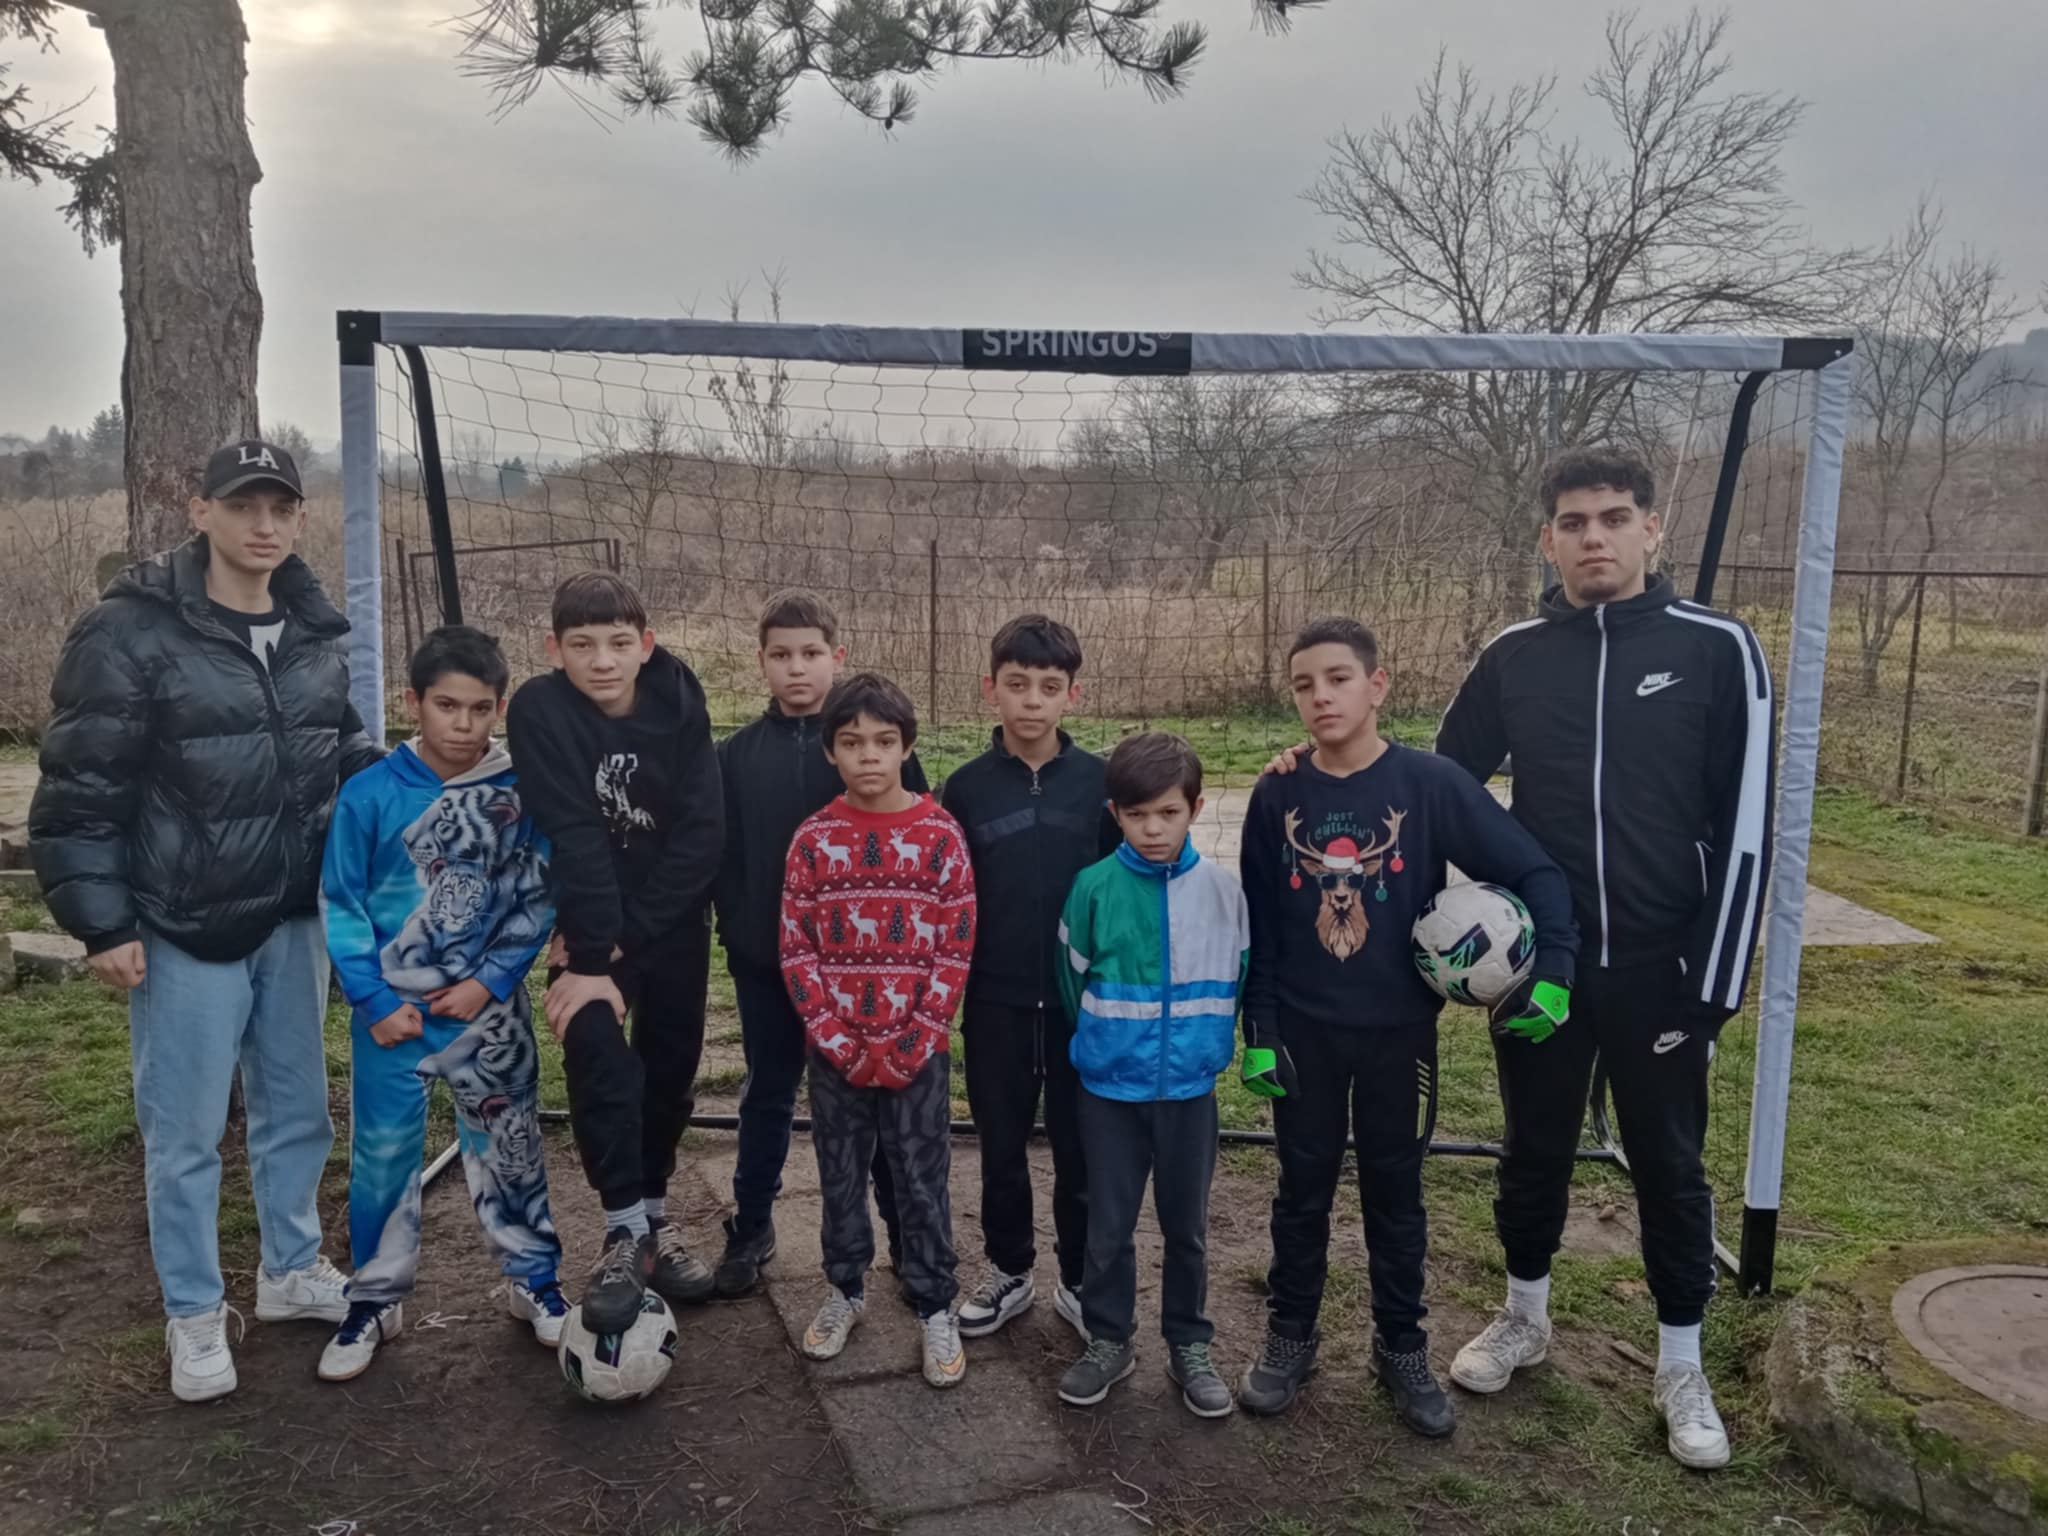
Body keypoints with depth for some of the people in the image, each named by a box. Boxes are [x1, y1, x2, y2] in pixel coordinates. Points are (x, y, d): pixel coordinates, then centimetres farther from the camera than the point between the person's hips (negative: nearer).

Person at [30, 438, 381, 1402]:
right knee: (185, 1131, 7)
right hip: (186, 929, -5)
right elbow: (79, 793, -11)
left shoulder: (318, 632, 4)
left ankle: (292, 1270, 38)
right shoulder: (131, 632, -13)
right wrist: (102, 922, -12)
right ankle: (195, 1315, 26)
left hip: (295, 920, 5)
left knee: (297, 1108, 18)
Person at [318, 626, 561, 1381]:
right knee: (382, 1153, 11)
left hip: (490, 1009, 0)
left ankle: (535, 1280, 29)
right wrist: (373, 999, -9)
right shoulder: (369, 795, -10)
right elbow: (341, 906, -4)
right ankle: (376, 1299, 29)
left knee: (510, 1148, 11)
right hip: (391, 1010, 0)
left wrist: (491, 982, -12)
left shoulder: (522, 793, -8)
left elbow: (537, 899, -3)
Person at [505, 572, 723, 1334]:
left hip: (671, 916, 3)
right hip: (587, 915, -2)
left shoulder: (679, 704, -15)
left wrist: (626, 939, -22)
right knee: (597, 1053, -21)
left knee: (671, 1064, 8)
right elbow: (573, 840, -25)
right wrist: (594, 955, -27)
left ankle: (655, 1213, 27)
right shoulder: (539, 711, -20)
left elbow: (702, 831, -18)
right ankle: (625, 1231, -8)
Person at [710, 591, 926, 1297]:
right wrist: (738, 936, -2)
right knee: (767, 1098, 16)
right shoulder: (736, 754, 1)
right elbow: (722, 857, 5)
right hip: (767, 961, 2)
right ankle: (751, 1231, 32)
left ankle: (908, 1236, 24)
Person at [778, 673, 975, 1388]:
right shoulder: (813, 839, -3)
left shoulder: (940, 835, -7)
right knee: (840, 1178, 15)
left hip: (918, 1052, -1)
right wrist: (841, 1046, -9)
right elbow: (796, 952, -2)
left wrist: (907, 1047, -11)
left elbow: (955, 952, -6)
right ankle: (844, 1288, 34)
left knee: (922, 1183, 7)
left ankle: (935, 1308, 22)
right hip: (835, 1053, 2)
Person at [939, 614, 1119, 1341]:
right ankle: (1008, 1270, 33)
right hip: (996, 1001, 1)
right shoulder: (966, 787, -3)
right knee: (1001, 1144, 14)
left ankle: (1082, 1280, 28)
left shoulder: (1101, 783, -5)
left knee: (1081, 1145, 11)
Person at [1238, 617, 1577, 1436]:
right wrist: (1258, 1032, -2)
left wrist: (1554, 974, -16)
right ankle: (1290, 1337, 29)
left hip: (1399, 1030, -1)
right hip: (1303, 1030, 1)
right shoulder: (1277, 796, -5)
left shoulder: (1431, 783, -11)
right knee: (1303, 1188, 13)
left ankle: (1402, 1350, 30)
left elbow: (1535, 873, -7)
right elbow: (1257, 925, 0)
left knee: (1395, 1192, 13)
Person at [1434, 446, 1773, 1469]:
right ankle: (1524, 1318, 37)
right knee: (1535, 1148, 16)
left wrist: (1714, 983, -10)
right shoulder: (1514, 656, 0)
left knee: (1669, 1166, 11)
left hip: (1660, 967, -2)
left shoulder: (1718, 650, -8)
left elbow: (1742, 829, -8)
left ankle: (1682, 1371, 29)